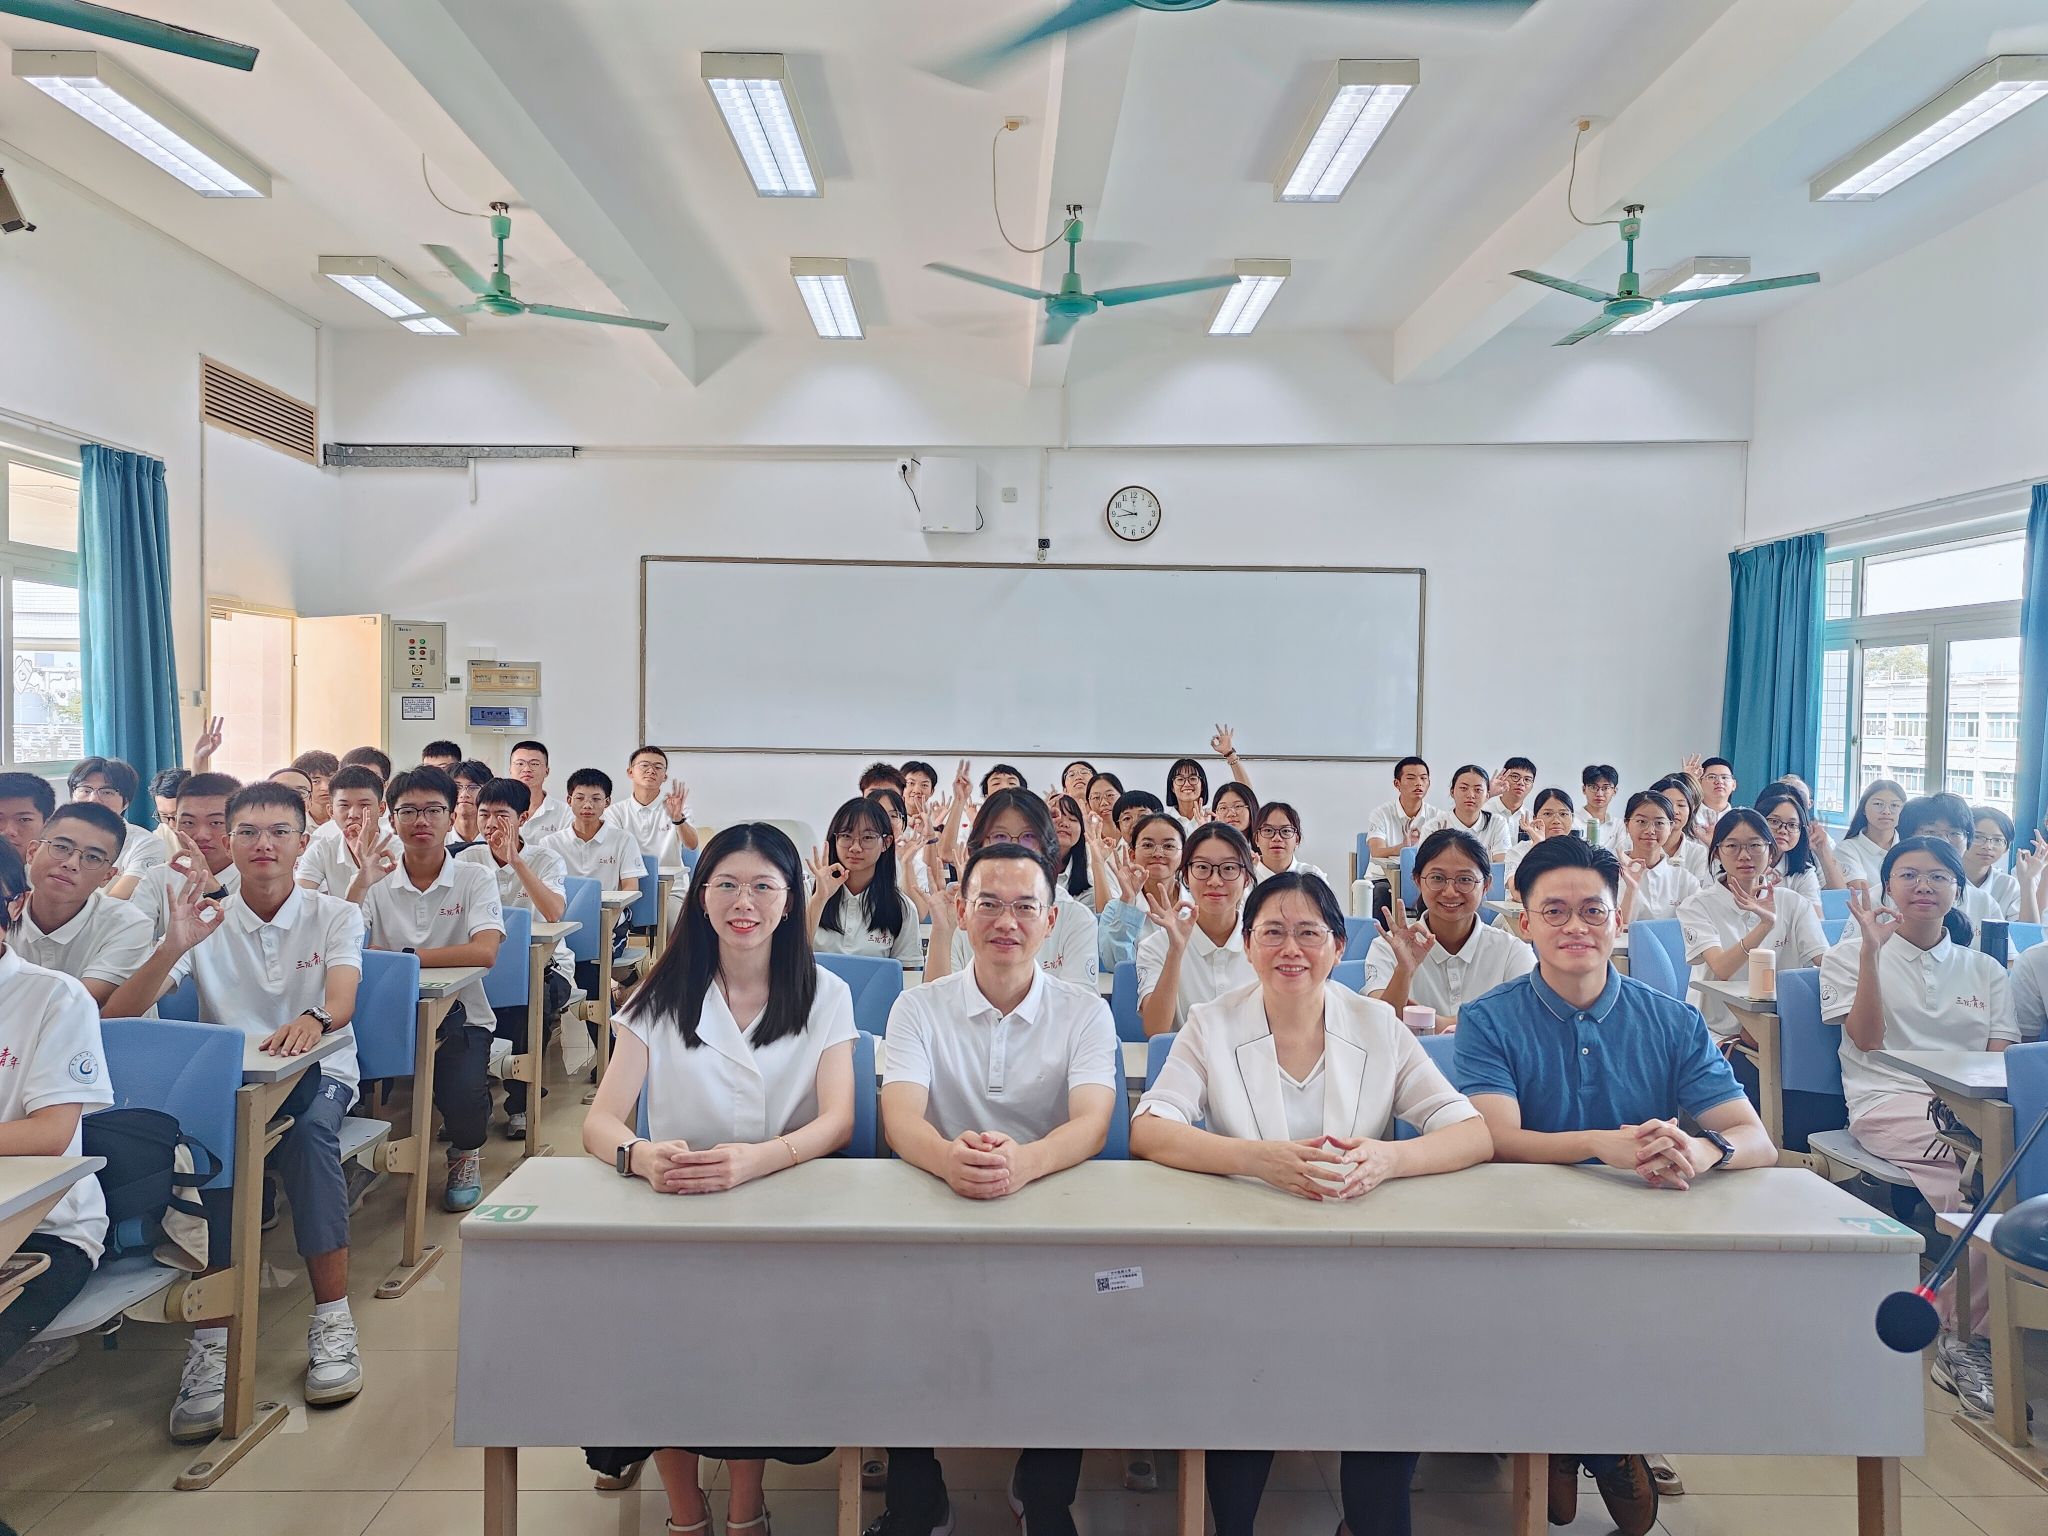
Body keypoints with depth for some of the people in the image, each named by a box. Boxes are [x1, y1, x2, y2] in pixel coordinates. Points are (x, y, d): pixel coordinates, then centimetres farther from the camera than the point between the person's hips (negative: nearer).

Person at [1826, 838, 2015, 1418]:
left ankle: (1957, 1336, -20)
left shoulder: (1985, 970, 21)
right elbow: (1866, 1039, -3)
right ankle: (1959, 1337, -21)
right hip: (1888, 1102, -3)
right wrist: (1871, 948, -9)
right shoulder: (1852, 954, 13)